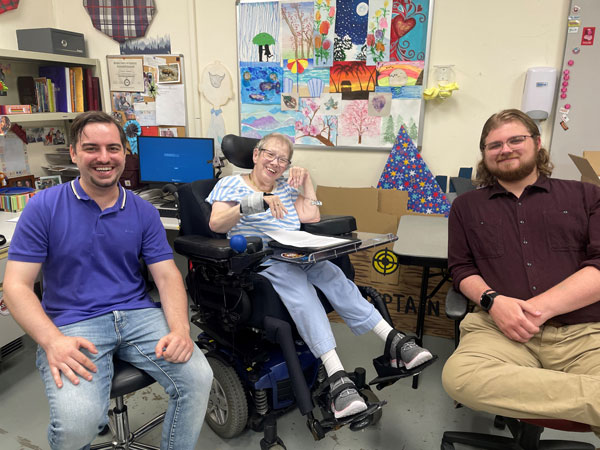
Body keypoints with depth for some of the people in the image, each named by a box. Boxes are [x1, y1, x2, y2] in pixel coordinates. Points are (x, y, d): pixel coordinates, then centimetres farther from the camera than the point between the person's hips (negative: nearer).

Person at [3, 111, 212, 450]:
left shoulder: (144, 212, 7)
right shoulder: (44, 206, -1)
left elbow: (167, 275, 2)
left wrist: (180, 329, -17)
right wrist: (52, 341, -20)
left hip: (138, 314, 2)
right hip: (73, 324, -2)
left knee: (198, 379, -19)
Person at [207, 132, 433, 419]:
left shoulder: (285, 187, 24)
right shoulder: (230, 184, 9)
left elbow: (311, 216, 13)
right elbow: (216, 225, -7)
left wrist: (306, 180, 8)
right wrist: (253, 203, -21)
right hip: (260, 261, -4)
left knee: (332, 275, -27)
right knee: (299, 289, -34)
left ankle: (393, 340, -32)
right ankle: (337, 377, -42)